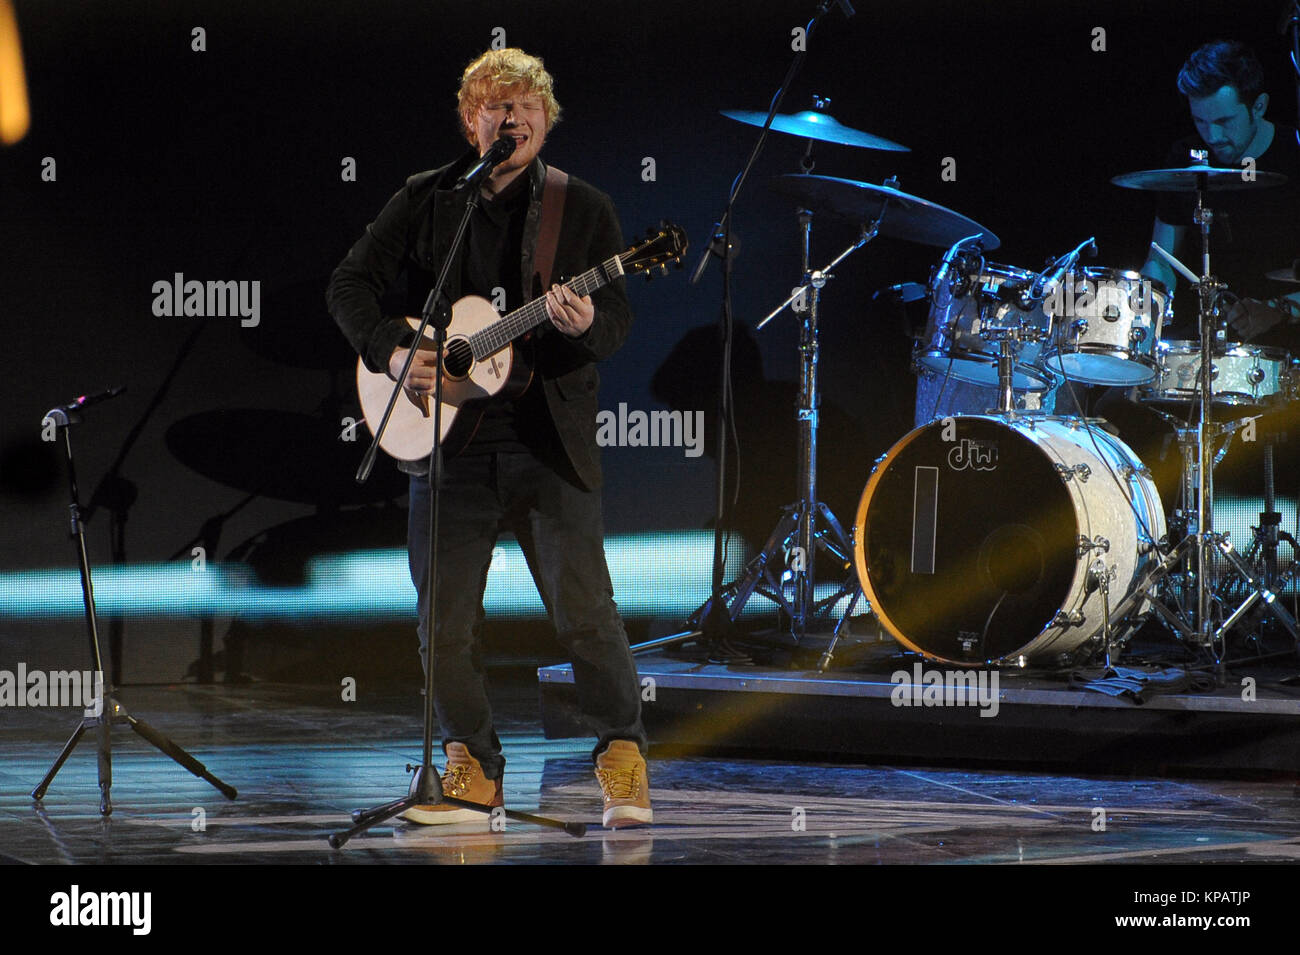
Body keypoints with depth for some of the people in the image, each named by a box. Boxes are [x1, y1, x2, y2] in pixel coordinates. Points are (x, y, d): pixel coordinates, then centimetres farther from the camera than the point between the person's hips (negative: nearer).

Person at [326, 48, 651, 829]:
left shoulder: (583, 208, 6)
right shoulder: (426, 201, 8)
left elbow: (618, 318, 0)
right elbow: (351, 285, 8)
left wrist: (587, 324, -23)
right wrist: (391, 352, -8)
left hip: (551, 442, -2)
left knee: (586, 612, -9)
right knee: (445, 625, 3)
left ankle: (624, 759, 6)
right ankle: (474, 768, 18)